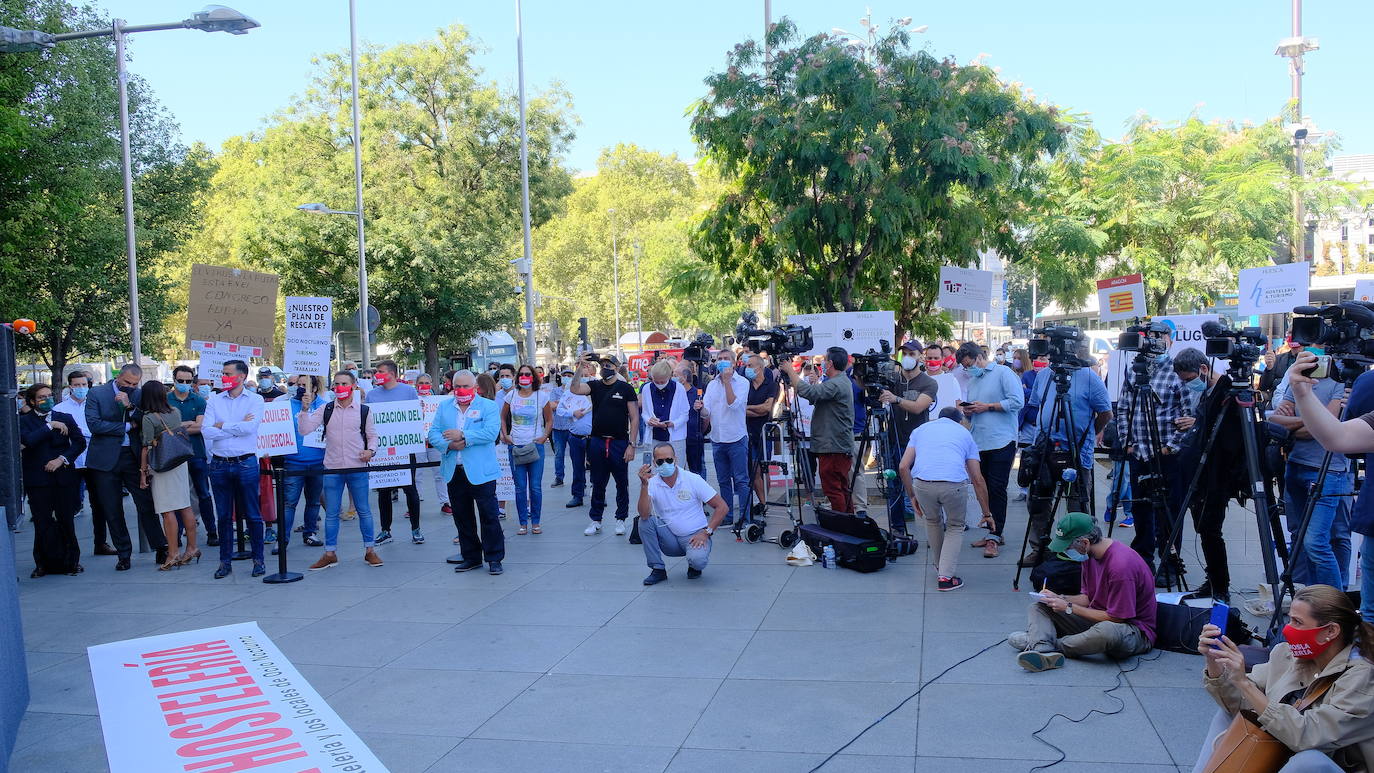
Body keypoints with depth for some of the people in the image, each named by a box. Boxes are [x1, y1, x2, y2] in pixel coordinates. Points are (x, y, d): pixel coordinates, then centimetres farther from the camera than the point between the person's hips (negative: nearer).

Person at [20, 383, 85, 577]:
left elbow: (80, 442, 3)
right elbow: (28, 440, -15)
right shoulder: (24, 421, 4)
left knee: (66, 520, 3)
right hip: (37, 479, -1)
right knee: (42, 523, -1)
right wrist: (50, 426, -14)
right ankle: (44, 563, 10)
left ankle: (70, 560, 14)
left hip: (64, 476, 1)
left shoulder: (65, 418, 10)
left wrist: (62, 459, -9)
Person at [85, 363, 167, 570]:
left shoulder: (138, 395, 8)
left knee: (147, 504, -1)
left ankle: (161, 549, 7)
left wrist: (129, 406, -14)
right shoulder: (96, 394, 1)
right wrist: (127, 426, -8)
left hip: (133, 457, 1)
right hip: (106, 460, -1)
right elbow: (94, 424, -10)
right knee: (112, 512, 6)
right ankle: (123, 555, 16)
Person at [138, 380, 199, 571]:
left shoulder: (149, 418, -11)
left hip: (162, 467, -6)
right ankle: (192, 548, 17)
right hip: (181, 462, 6)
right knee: (185, 506, 11)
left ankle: (172, 556, -2)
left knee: (168, 511, -4)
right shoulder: (176, 412, 4)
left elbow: (147, 447, -10)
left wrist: (143, 471, -3)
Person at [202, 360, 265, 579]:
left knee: (252, 514, 3)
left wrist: (222, 425, -5)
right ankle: (225, 561, 18)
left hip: (246, 462, -3)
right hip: (219, 464, 3)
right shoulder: (214, 401, 7)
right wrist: (238, 427, -8)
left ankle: (259, 559, 13)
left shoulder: (255, 400, 0)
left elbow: (250, 427, -15)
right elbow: (206, 430, -6)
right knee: (223, 516, 9)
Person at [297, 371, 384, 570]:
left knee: (364, 510, 6)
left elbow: (372, 435, 10)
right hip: (332, 469, 1)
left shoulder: (364, 410, 3)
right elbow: (304, 430, -4)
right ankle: (330, 554, 17)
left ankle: (369, 550, 17)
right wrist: (305, 408, -15)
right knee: (331, 513, 7)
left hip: (358, 468, -1)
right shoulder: (325, 409, 4)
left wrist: (371, 450, -8)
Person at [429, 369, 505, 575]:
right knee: (462, 517, 11)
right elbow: (433, 434, 6)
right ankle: (471, 557, 22)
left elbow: (491, 433, -14)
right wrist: (450, 444, -13)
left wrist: (463, 436, -18)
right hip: (454, 472, 5)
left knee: (489, 516, -3)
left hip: (480, 471, -5)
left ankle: (494, 558, 6)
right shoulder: (444, 407, 13)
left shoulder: (488, 406, 0)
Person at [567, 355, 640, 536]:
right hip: (597, 442, 2)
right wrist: (581, 369, -20)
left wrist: (631, 444, -9)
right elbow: (575, 389, -12)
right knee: (598, 484, 10)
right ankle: (595, 521, 19)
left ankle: (620, 519, 19)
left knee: (622, 484, 6)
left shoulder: (626, 389, -2)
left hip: (619, 442, -2)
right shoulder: (594, 386, 7)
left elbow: (634, 418, -3)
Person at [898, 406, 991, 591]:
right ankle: (946, 576, 9)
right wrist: (986, 513, 33)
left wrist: (912, 496, 29)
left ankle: (941, 568, 40)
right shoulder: (965, 433, 28)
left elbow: (903, 467, 18)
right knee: (955, 527, 24)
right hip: (954, 484, -1)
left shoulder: (921, 429, 29)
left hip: (922, 483, 1)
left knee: (932, 521, 32)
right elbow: (978, 480, 25)